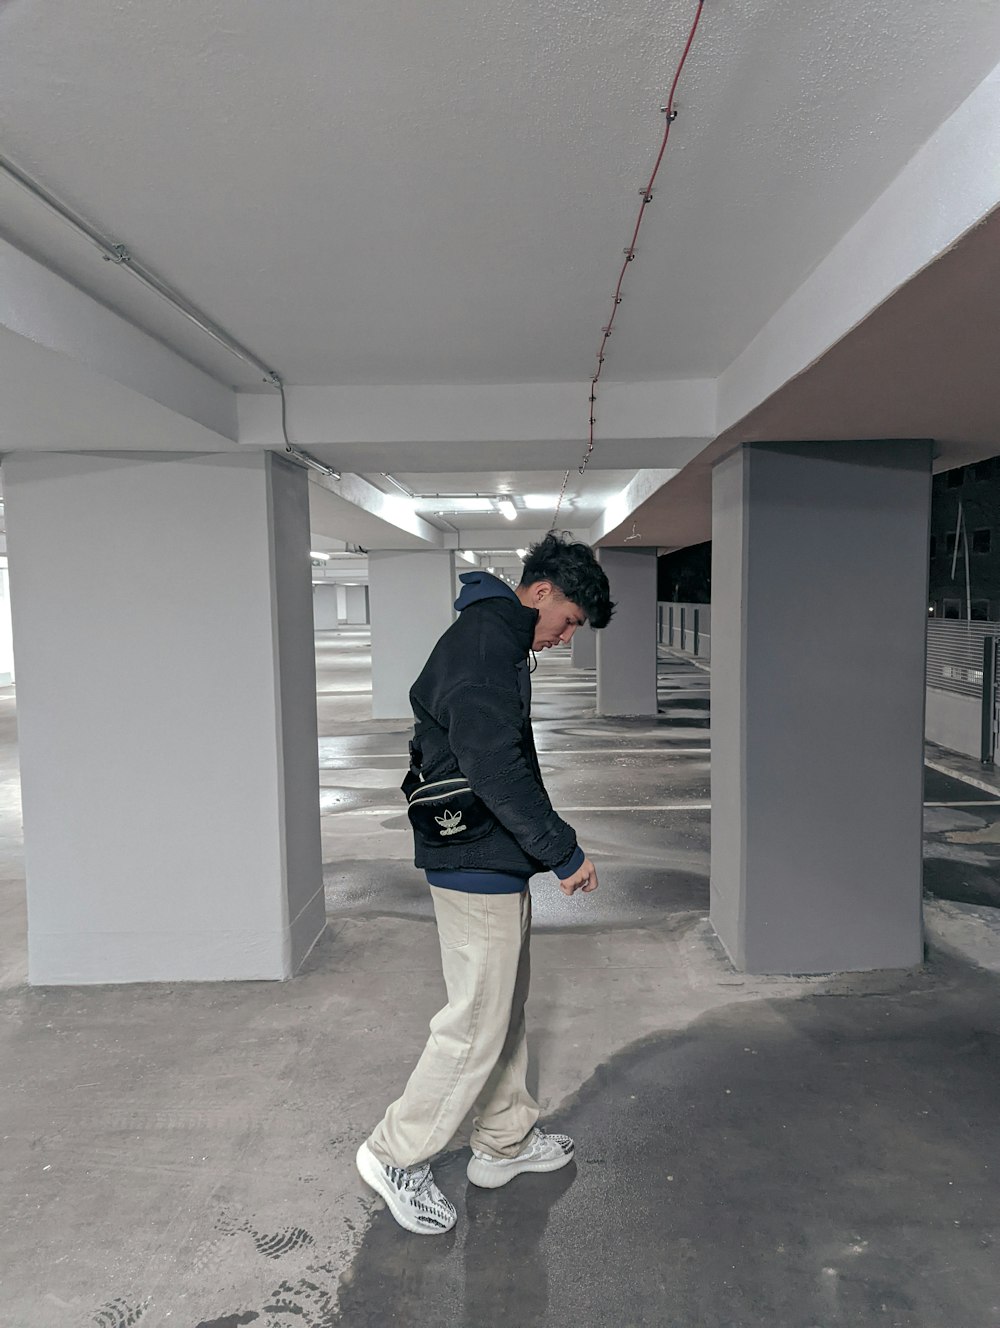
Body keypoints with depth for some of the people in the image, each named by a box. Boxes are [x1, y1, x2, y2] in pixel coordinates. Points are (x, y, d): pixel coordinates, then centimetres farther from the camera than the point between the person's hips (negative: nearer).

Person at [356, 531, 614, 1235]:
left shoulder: (487, 637, 15)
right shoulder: (488, 644, -19)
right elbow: (495, 766, -29)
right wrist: (565, 851, -21)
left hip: (488, 861, 11)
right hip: (480, 866, -11)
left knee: (506, 1007, 21)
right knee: (478, 1025, 2)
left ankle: (506, 1142, 37)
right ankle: (397, 1154, 20)